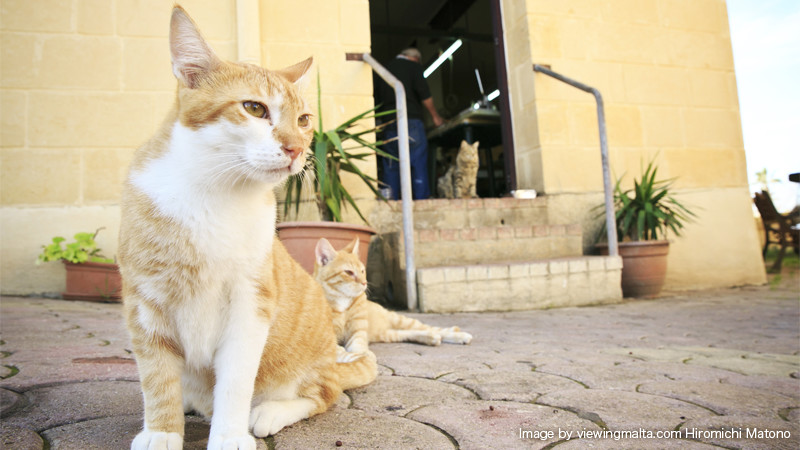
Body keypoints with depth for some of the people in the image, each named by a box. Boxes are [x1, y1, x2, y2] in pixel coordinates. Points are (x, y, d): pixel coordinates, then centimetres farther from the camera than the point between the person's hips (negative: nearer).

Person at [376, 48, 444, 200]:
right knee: (419, 166, -2)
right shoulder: (413, 66, 4)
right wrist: (435, 116, 4)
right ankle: (421, 201, -4)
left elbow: (379, 98, 19)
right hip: (411, 121, -4)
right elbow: (424, 94, -6)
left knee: (390, 167, 5)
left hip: (389, 125, 5)